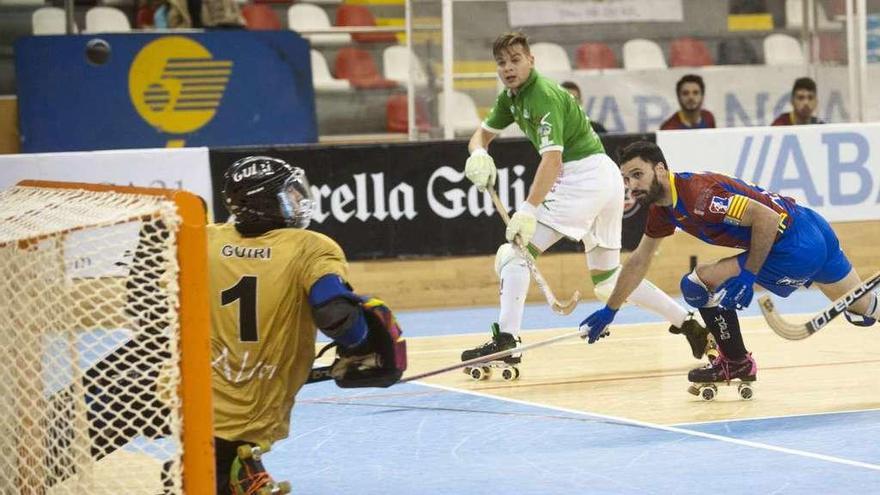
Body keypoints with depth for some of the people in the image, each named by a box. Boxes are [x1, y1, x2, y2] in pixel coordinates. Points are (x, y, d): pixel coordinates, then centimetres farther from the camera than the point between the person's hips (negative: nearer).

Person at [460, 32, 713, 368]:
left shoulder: (544, 95, -16)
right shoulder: (511, 96, 11)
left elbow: (552, 160, -27)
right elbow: (482, 134, 17)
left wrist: (528, 210, -36)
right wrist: (478, 155, -9)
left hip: (585, 175, -10)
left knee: (516, 249, -13)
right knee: (607, 282, 17)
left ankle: (506, 340, -24)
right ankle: (688, 323, 21)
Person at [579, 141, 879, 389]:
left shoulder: (697, 193, -23)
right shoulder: (662, 209, 7)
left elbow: (767, 217, -25)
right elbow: (639, 260, 20)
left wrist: (748, 274, -21)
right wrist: (608, 312, 22)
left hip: (794, 248, -10)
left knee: (700, 284, -8)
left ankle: (736, 363, 8)